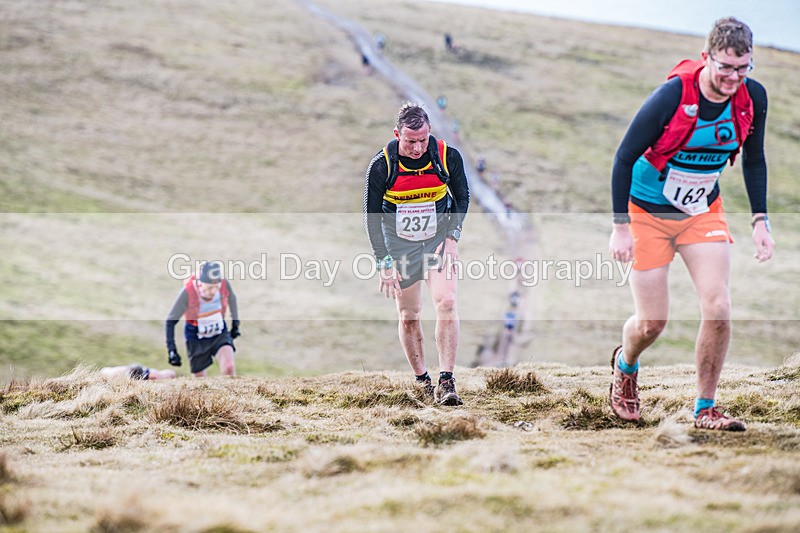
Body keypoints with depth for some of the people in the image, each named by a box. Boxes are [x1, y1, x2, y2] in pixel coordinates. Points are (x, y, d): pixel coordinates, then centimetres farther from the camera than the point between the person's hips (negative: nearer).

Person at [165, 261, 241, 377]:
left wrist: (235, 324, 12)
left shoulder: (224, 285, -23)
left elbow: (232, 298, 3)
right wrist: (172, 350, -25)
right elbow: (171, 321, -21)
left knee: (229, 368, -24)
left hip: (220, 334, 1)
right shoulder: (188, 292, -30)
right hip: (196, 338, -1)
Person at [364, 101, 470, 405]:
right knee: (408, 317, 3)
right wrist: (385, 264, -12)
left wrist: (452, 238, -6)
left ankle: (447, 382, -18)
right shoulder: (381, 165, -18)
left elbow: (462, 197, 4)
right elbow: (371, 216, -8)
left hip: (439, 240, 0)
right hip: (399, 245, 0)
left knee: (446, 303, -18)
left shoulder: (449, 157, -15)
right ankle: (422, 381, 19)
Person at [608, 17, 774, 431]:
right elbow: (624, 157, -18)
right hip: (649, 213, -4)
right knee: (652, 323, 0)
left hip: (704, 212, 4)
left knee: (717, 309, -12)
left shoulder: (753, 97, -12)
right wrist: (620, 227, -19)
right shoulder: (673, 95, -27)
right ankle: (625, 365, 36)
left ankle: (705, 408, 4)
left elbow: (753, 160, 7)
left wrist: (760, 221, 0)